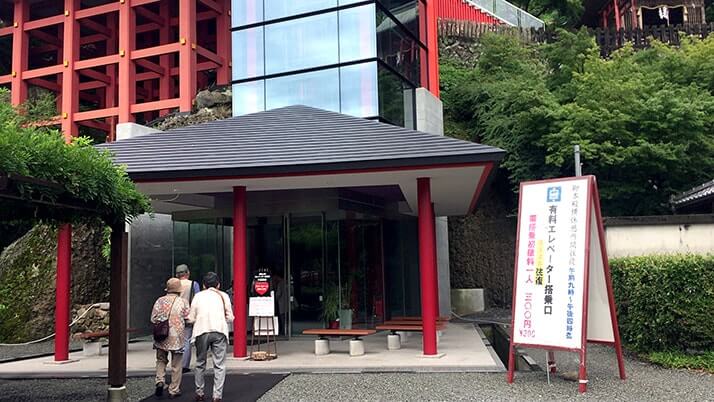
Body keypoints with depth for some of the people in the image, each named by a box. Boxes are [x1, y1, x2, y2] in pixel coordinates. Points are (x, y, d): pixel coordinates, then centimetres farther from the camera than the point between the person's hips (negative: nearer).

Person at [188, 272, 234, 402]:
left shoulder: (198, 296, 11)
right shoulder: (223, 295, 11)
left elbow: (191, 318, 9)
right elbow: (230, 317, 9)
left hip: (202, 332, 1)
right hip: (219, 332, -1)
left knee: (200, 363, 17)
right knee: (219, 365, 2)